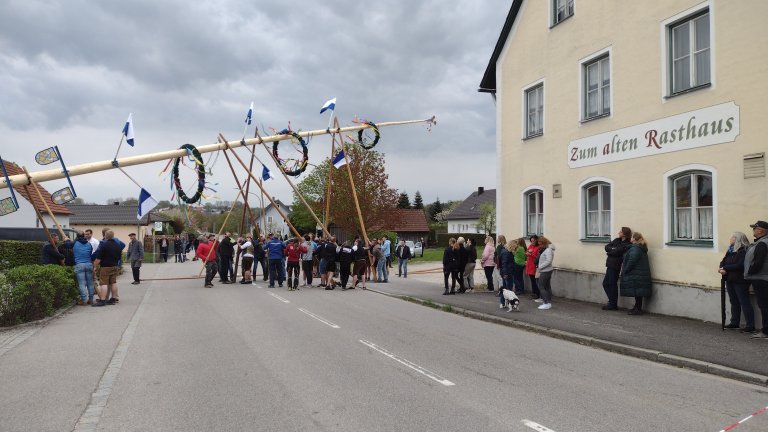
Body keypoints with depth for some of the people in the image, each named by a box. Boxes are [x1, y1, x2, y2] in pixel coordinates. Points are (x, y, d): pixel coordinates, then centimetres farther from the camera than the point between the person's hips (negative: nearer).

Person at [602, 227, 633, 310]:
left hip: (615, 266, -8)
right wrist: (612, 249, -13)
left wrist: (609, 252, -6)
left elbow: (616, 252, -22)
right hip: (610, 265, 9)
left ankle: (613, 304, 11)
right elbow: (607, 247, 3)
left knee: (612, 284, 0)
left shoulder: (626, 245, -13)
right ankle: (611, 302, 23)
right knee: (605, 283, 13)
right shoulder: (617, 240, 12)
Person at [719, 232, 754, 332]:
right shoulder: (730, 250, 13)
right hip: (730, 280, 8)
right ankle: (734, 323, 23)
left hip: (740, 281, -8)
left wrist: (725, 268, -15)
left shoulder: (744, 251, -14)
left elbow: (739, 265, -22)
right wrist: (722, 268, -11)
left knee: (744, 302, -3)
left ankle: (750, 325, 3)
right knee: (734, 302, 15)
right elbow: (723, 261, 10)